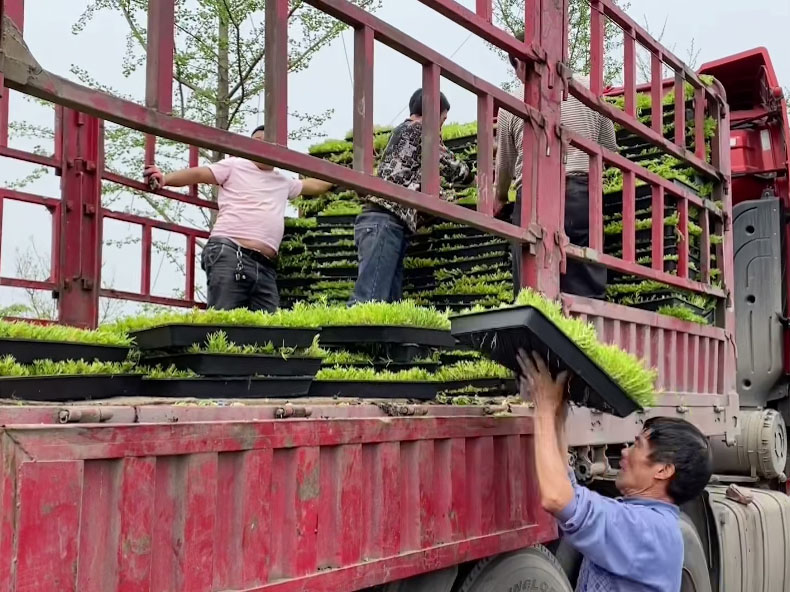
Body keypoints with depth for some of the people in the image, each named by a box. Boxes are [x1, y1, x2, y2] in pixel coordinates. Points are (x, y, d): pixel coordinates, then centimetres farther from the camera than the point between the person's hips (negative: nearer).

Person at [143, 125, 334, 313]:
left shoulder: (283, 182, 30)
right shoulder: (235, 165, 13)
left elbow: (315, 185, 41)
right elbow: (199, 173, 5)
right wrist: (165, 178, -9)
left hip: (266, 267, 6)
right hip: (229, 254, -6)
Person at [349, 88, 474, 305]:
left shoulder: (403, 131, 30)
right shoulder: (418, 130, 5)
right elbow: (454, 170, 10)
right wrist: (472, 176, 30)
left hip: (386, 222, 9)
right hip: (384, 221, -9)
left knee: (389, 304, 0)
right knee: (368, 302, -20)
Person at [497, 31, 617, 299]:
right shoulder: (588, 86, 10)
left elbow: (505, 165, 21)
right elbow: (610, 147, 16)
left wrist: (500, 198, 40)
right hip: (583, 193, 1)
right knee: (586, 290, -1)